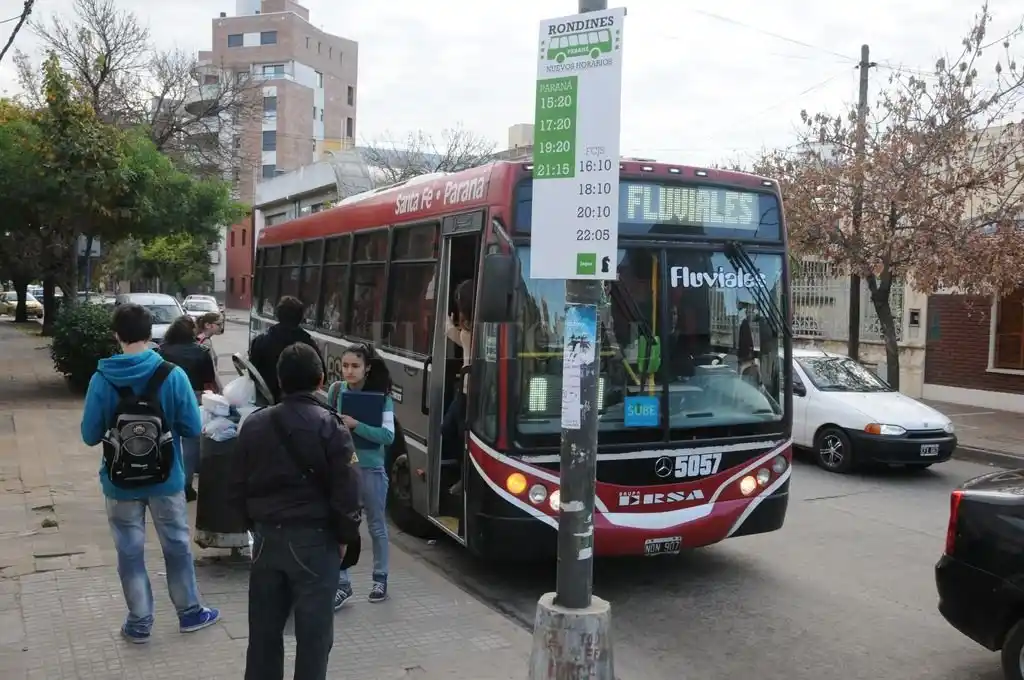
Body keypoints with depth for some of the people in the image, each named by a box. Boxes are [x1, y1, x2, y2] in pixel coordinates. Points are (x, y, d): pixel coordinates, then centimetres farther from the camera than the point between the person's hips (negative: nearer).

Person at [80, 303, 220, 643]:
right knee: (177, 546, 17)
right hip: (166, 479, 0)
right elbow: (193, 428, -10)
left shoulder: (102, 379, -13)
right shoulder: (173, 375, -15)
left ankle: (139, 623, 23)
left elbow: (90, 436, -7)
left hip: (120, 482, 0)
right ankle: (190, 612, 30)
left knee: (130, 553, 13)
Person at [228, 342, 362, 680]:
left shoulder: (254, 423, 3)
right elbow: (346, 490, -13)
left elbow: (237, 486, 8)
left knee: (264, 629, 16)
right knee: (313, 633, 4)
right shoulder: (330, 426, -11)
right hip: (315, 539, -5)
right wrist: (345, 537, 1)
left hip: (267, 537, 5)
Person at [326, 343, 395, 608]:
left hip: (371, 469, -2)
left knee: (376, 526, 13)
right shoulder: (336, 390, -1)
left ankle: (380, 579, 29)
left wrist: (355, 425, -26)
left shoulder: (381, 396, -9)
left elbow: (388, 436, -16)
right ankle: (342, 584, 11)